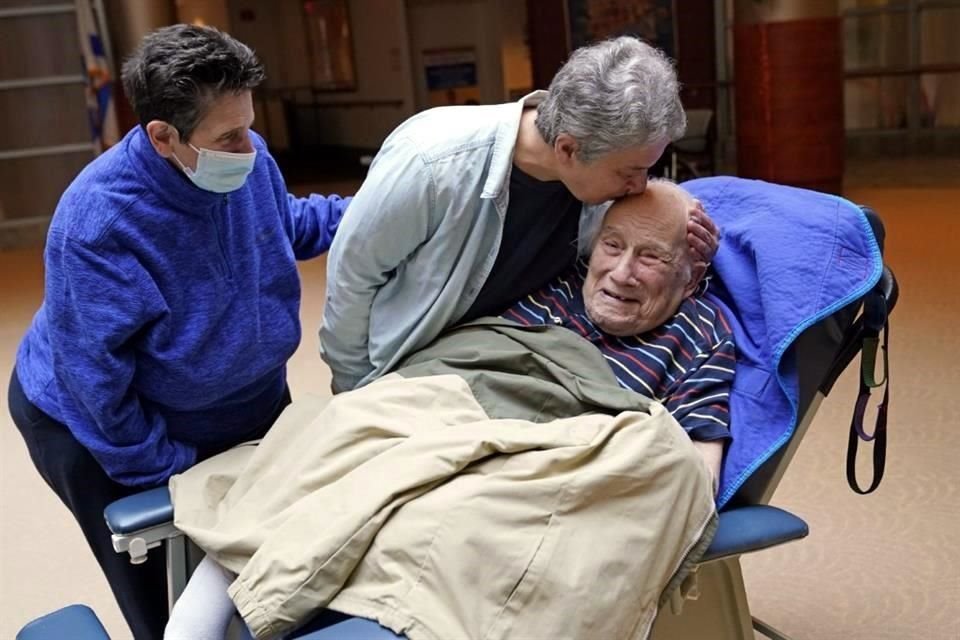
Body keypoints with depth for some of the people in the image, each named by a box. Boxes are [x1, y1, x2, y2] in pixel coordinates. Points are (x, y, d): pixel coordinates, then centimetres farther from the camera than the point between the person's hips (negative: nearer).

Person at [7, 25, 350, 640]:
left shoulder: (245, 160, -17)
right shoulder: (98, 225, -36)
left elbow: (286, 223, 9)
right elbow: (95, 377, -29)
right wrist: (167, 471, -21)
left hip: (245, 400, 6)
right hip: (107, 429, -5)